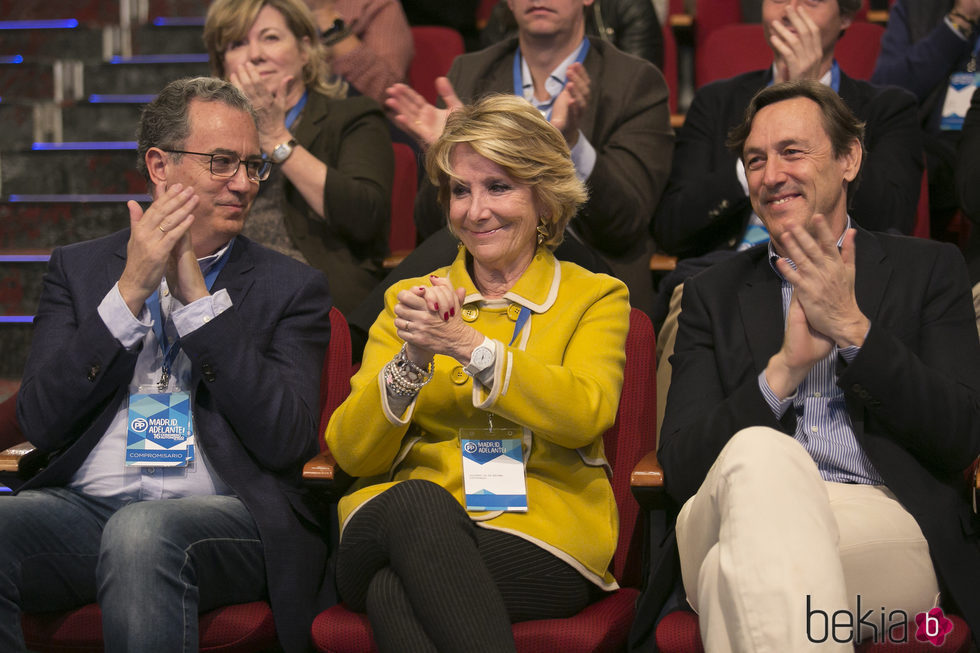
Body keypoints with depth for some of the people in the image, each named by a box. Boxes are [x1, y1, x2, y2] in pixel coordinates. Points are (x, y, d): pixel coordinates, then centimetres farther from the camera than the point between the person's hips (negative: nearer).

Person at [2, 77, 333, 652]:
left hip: (224, 515, -2)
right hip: (83, 508, 2)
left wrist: (197, 297, -6)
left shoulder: (292, 288, 11)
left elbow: (287, 442, -4)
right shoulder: (79, 269, 17)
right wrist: (130, 291, -5)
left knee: (141, 534, -37)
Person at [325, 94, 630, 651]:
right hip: (407, 517, 3)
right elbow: (352, 453, 8)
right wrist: (412, 358, -11)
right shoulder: (410, 300, 21)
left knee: (393, 594, -36)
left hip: (539, 533, -3)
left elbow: (586, 414, -7)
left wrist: (468, 345, -17)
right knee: (417, 501, -37)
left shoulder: (596, 297, 16)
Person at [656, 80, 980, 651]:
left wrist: (852, 329, -6)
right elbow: (679, 469, 8)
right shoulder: (714, 294, 20)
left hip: (886, 531, -3)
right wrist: (783, 369, -8)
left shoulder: (930, 270, 17)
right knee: (759, 453, -35)